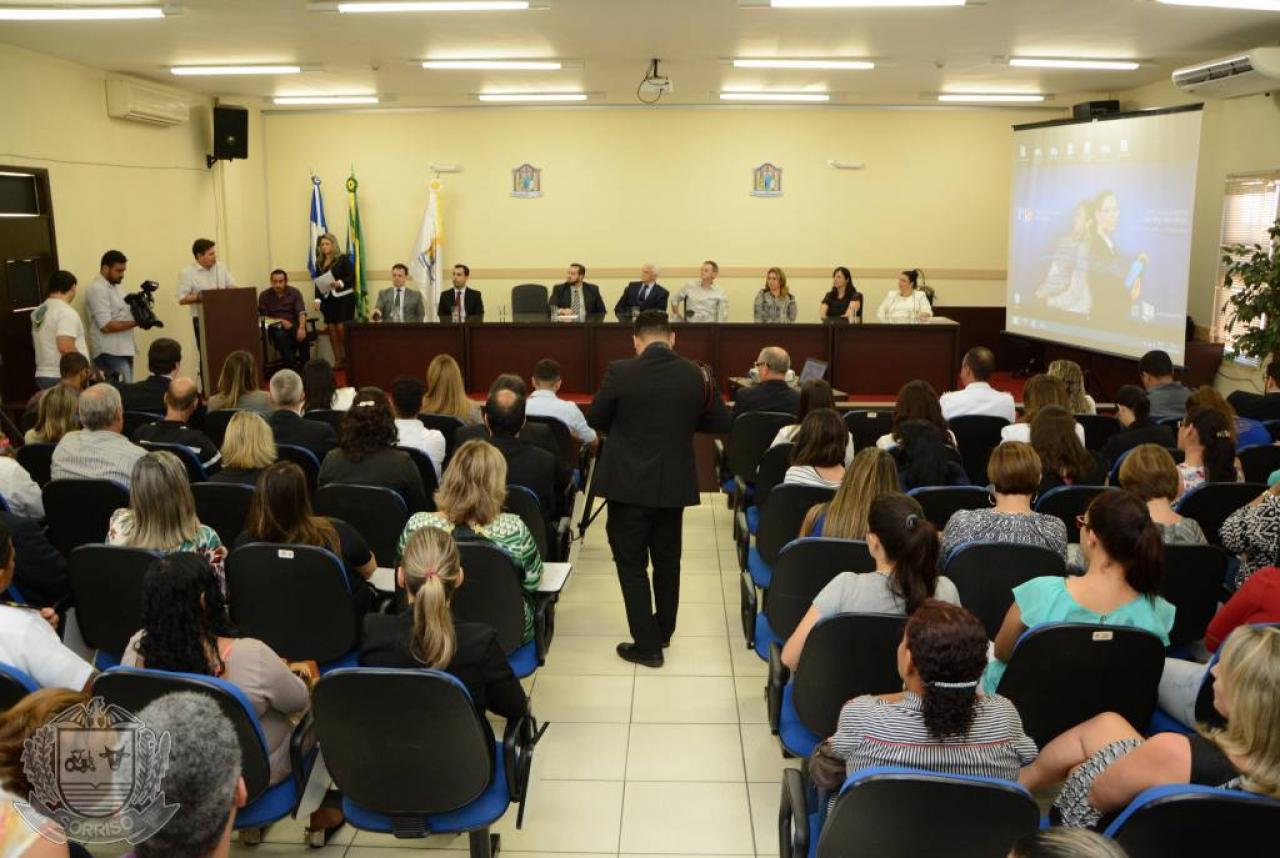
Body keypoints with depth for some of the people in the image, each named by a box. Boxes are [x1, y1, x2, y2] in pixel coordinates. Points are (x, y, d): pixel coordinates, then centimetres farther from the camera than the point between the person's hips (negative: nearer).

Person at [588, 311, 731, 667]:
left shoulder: (620, 373, -14)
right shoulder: (696, 375, -6)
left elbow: (595, 420, -2)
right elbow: (720, 422, 5)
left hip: (629, 484, -4)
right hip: (675, 483, 4)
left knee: (632, 563, 7)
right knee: (667, 560, 20)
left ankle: (647, 644, 8)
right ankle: (663, 630, 34)